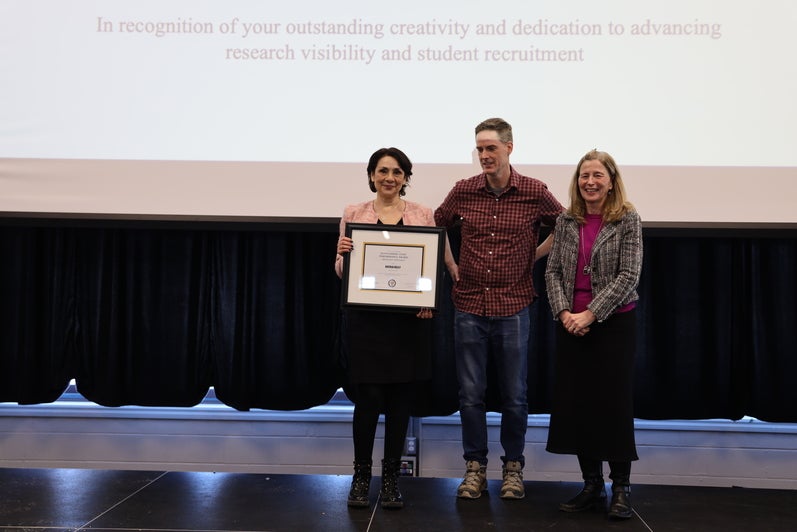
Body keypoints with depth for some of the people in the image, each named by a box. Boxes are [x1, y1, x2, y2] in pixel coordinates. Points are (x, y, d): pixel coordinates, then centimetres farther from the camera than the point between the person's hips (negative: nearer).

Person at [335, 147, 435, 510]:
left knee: (400, 398, 6)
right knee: (369, 397, -2)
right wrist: (343, 253, -16)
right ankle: (361, 474, 19)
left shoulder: (424, 215, 7)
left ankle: (391, 477, 21)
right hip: (365, 318, -1)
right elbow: (341, 271, 6)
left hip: (409, 318, 1)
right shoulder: (353, 214, 5)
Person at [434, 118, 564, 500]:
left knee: (514, 396, 8)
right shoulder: (463, 191, 0)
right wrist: (451, 266, 10)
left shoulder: (534, 192, -4)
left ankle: (513, 467, 25)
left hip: (513, 309, -1)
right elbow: (434, 227, 17)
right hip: (469, 307, 1)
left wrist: (536, 255, 3)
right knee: (471, 394, 7)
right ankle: (475, 467, 21)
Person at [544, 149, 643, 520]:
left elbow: (629, 275, -11)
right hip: (571, 324, 4)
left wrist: (590, 314, -16)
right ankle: (592, 485, 19)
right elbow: (553, 271, 5)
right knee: (575, 402, 6)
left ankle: (621, 489, 13)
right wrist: (563, 313, -10)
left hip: (614, 322, -4)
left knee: (614, 402, 0)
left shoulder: (627, 219, -4)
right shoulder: (566, 221, 6)